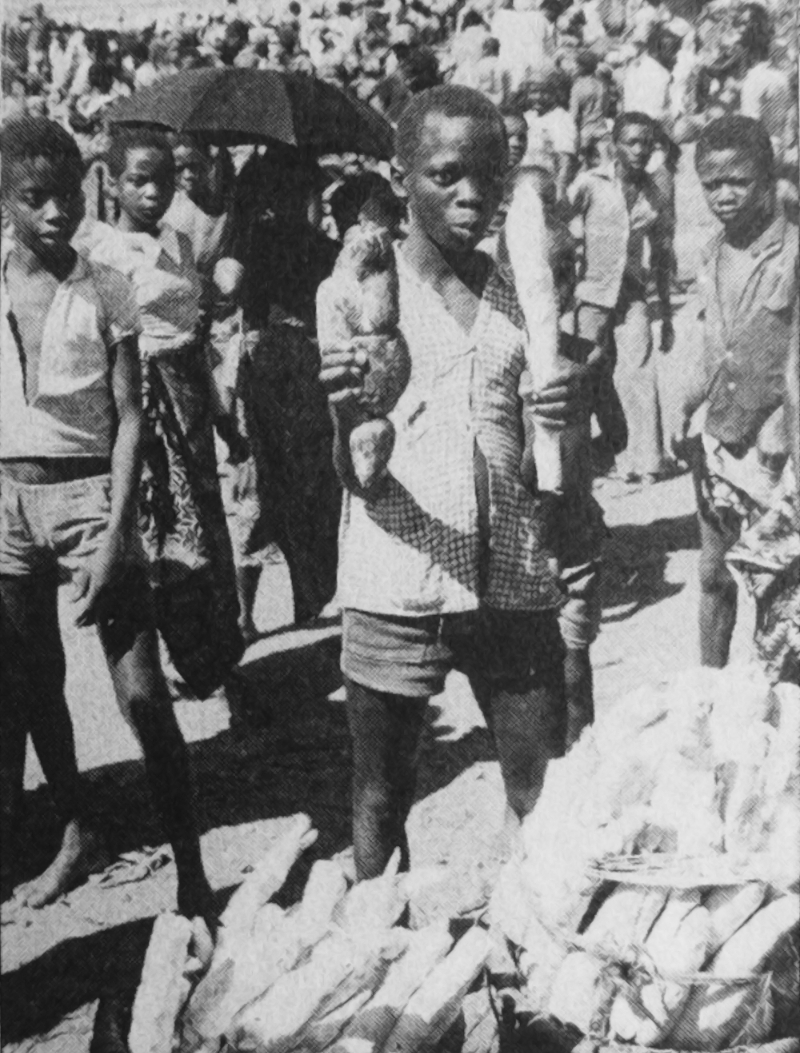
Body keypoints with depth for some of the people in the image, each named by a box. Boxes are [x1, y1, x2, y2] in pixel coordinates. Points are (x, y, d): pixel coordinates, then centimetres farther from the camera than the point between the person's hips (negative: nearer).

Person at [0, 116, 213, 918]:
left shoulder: (105, 294, -2)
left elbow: (129, 420, -5)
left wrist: (116, 536, -13)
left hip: (88, 491, -3)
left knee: (142, 694, -7)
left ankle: (190, 871, 4)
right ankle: (76, 835, 35)